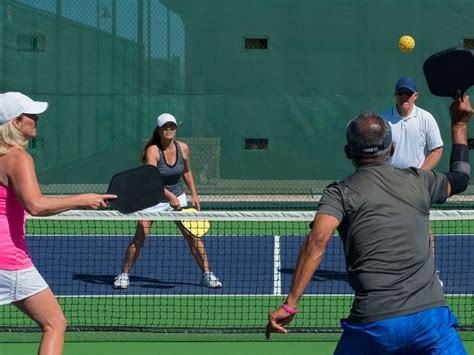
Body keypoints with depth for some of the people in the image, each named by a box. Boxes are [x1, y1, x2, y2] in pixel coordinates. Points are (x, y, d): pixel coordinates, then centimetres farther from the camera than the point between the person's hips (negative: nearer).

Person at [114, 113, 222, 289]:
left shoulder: (183, 148, -4)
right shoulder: (152, 151, -20)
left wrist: (194, 194, 10)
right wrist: (169, 196, -42)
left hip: (177, 197, 4)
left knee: (193, 235, -4)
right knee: (139, 238, -11)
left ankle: (207, 274, 6)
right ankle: (124, 275, 3)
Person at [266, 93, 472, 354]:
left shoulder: (340, 193, 3)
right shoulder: (418, 181, 11)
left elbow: (318, 240, -16)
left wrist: (290, 305, -18)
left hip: (372, 325, -1)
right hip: (432, 317, 1)